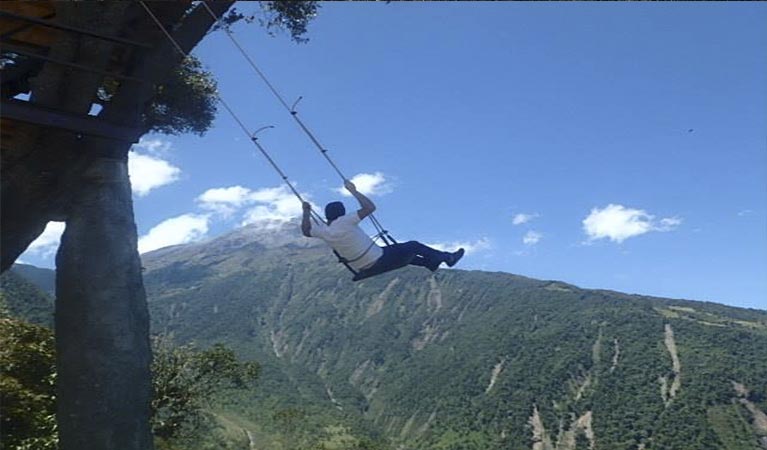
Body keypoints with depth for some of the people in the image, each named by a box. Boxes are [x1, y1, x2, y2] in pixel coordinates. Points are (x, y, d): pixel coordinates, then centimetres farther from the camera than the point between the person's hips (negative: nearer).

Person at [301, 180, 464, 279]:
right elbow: (370, 207, -21)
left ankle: (430, 263, 43)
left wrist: (306, 213, 23)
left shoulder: (323, 232, -5)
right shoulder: (344, 222, -23)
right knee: (414, 246, 10)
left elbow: (306, 231, 16)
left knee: (402, 252, 32)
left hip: (365, 270, 8)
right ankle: (447, 257, 27)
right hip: (379, 263, -8)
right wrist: (353, 191, -15)